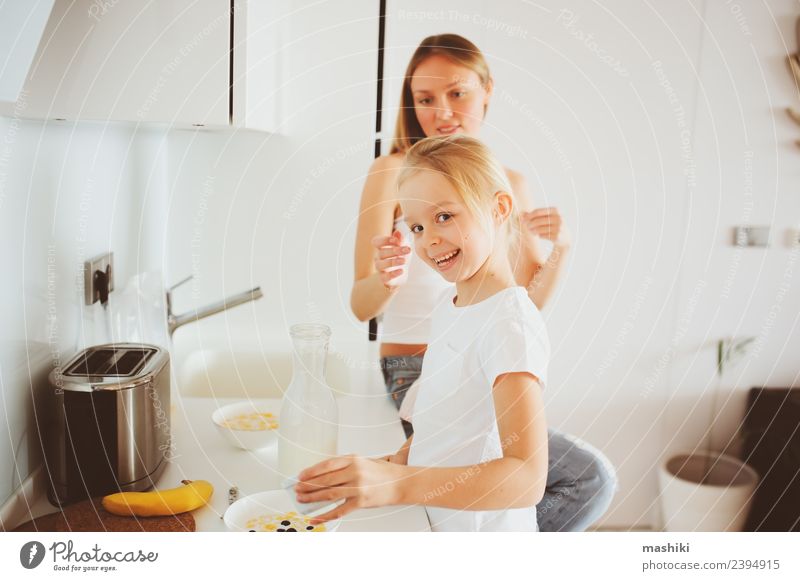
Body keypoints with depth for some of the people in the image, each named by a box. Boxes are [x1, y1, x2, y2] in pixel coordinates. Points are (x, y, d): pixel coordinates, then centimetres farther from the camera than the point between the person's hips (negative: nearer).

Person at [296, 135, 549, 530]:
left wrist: (398, 485, -41)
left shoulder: (511, 323, -23)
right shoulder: (451, 303, 4)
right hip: (431, 518, 7)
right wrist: (399, 462, -1)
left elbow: (528, 479, -32)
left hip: (480, 526, -7)